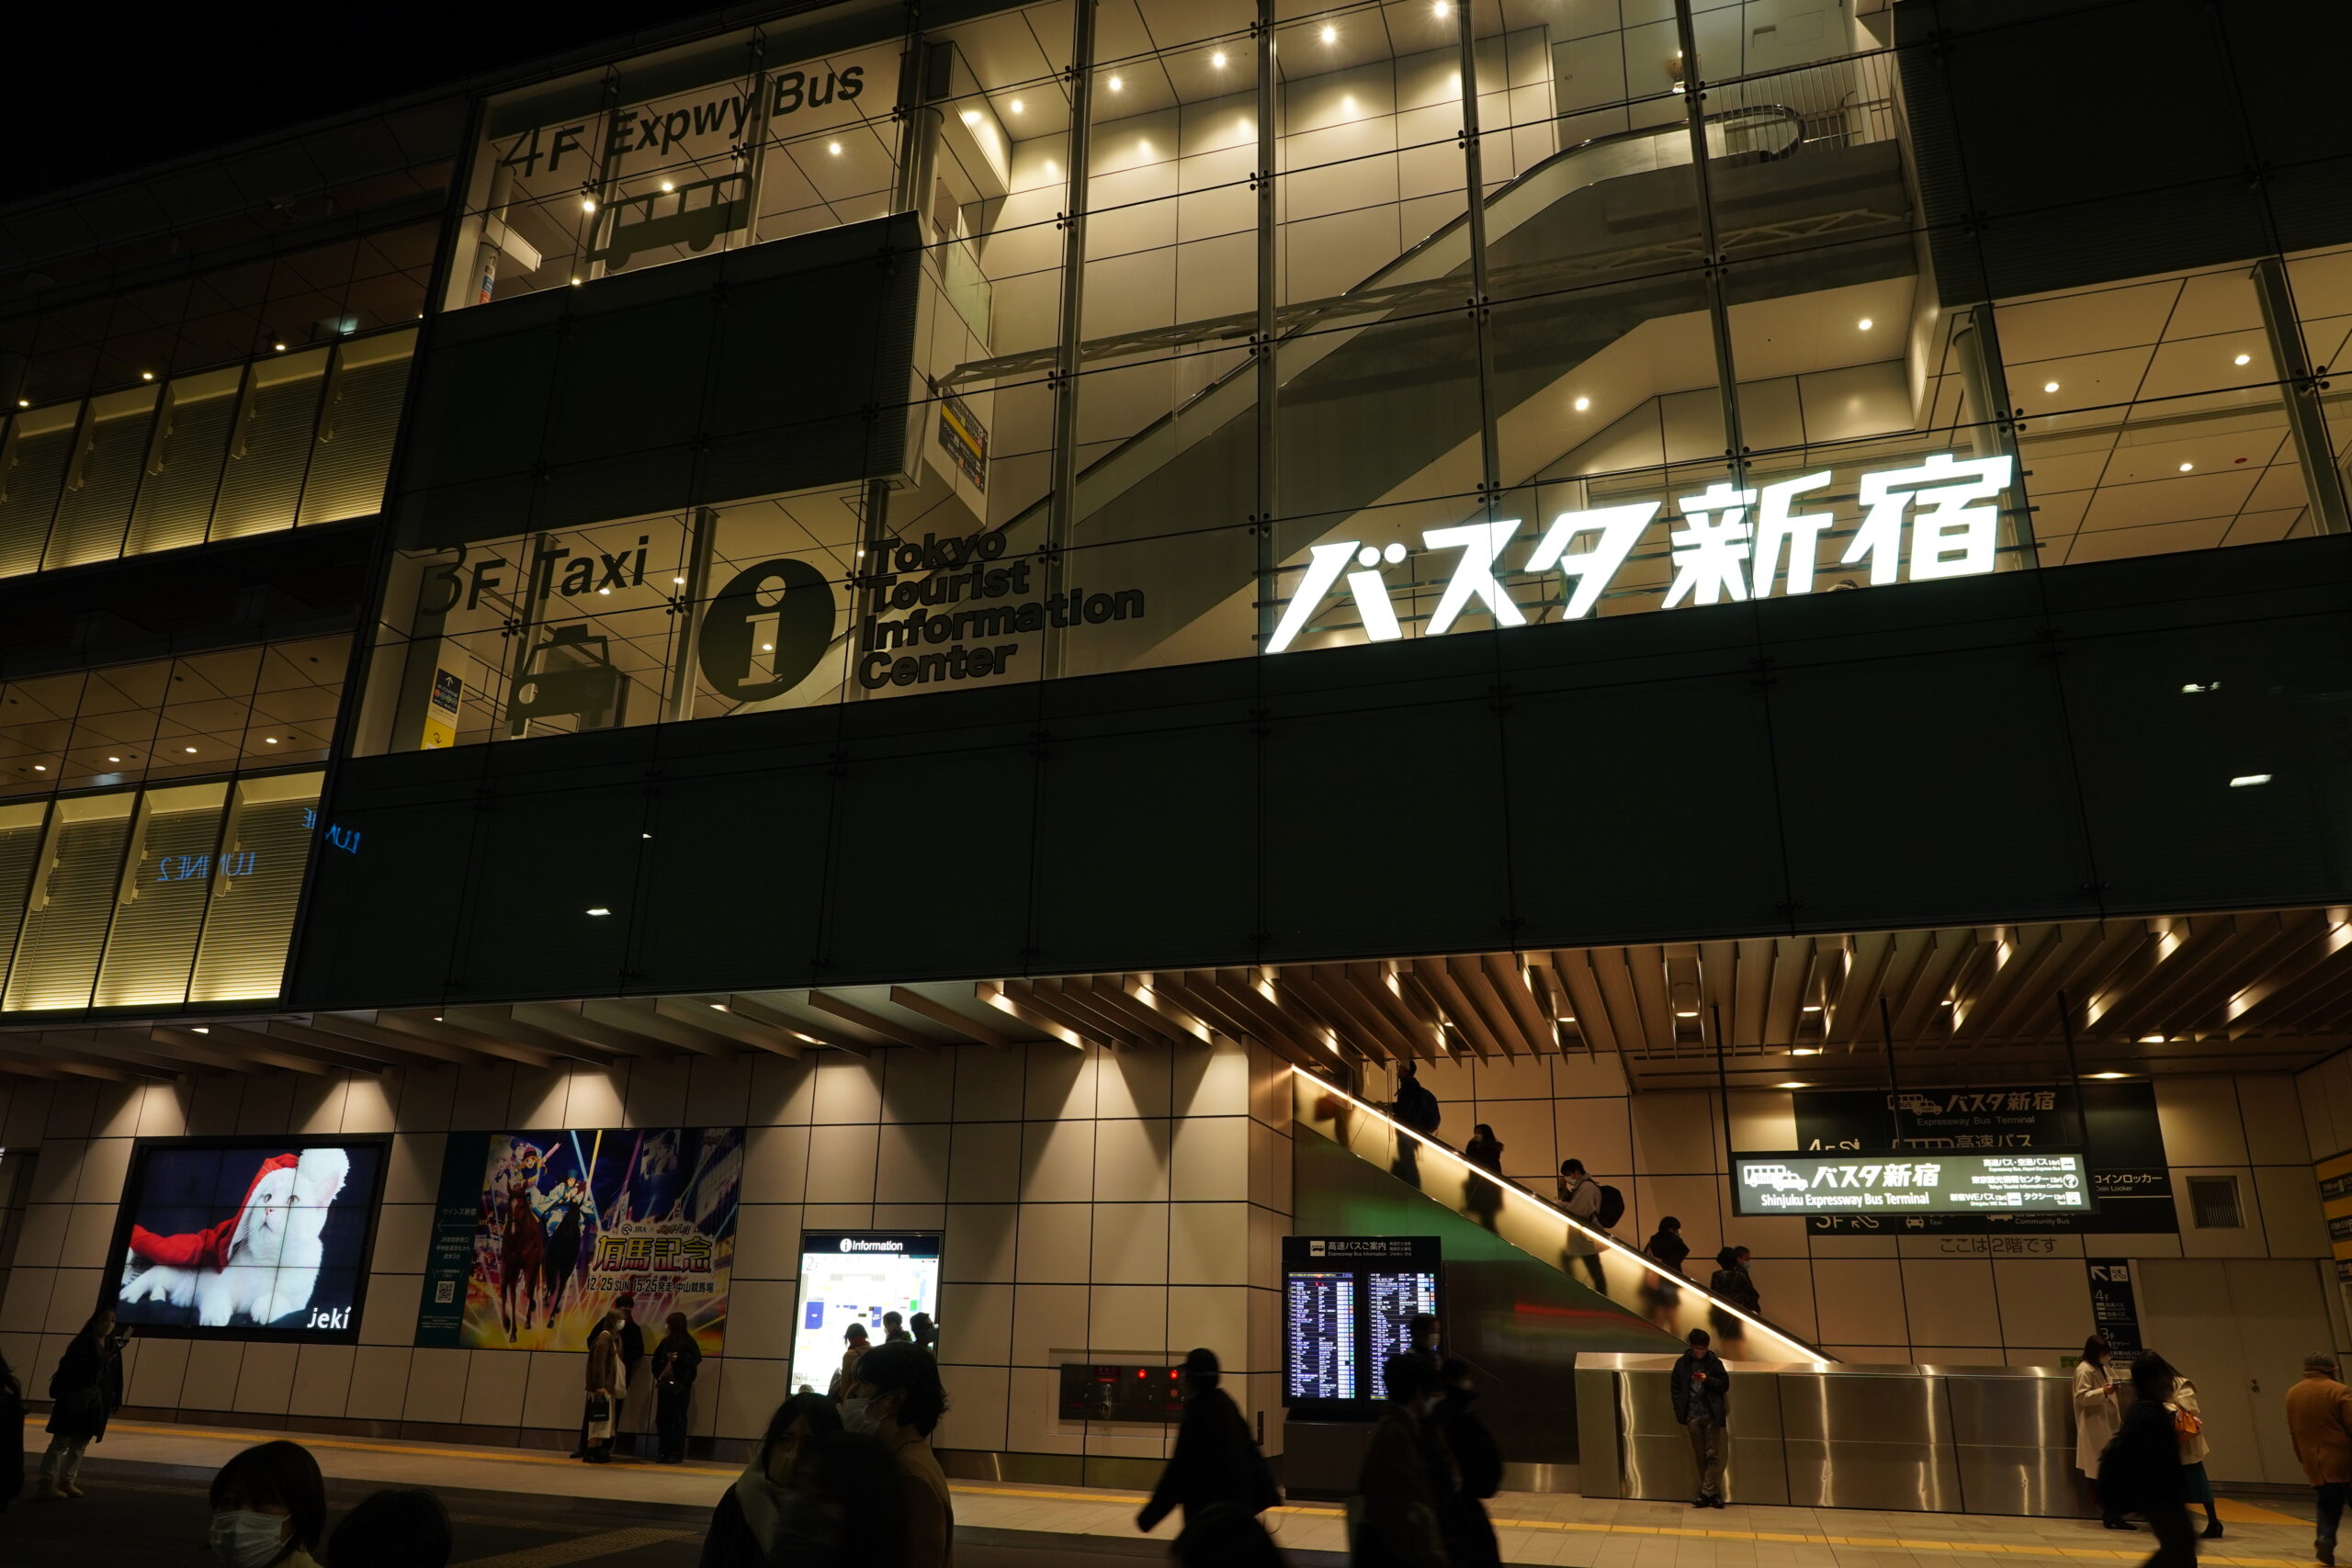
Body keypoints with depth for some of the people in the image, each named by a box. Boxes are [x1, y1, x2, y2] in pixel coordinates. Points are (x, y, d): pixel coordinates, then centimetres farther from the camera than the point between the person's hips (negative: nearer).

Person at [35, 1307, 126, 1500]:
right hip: (73, 1400, -6)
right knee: (61, 1442, -4)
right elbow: (69, 1366, -22)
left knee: (81, 1444, 9)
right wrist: (98, 1361, -28)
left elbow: (116, 1376, 10)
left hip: (96, 1403, 6)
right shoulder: (82, 1342, -9)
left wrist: (115, 1400, 6)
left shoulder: (113, 1346, 9)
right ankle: (47, 1483, -2)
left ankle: (66, 1481, 16)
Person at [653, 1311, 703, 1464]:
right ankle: (663, 1452, 16)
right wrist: (658, 1374, 11)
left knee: (678, 1419, -3)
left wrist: (679, 1357, -22)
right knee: (662, 1419, 6)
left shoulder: (688, 1341, -5)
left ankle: (677, 1454, 2)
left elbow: (696, 1359, -12)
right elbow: (657, 1358, 22)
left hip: (680, 1386, -6)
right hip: (665, 1384, 6)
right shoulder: (666, 1341, 12)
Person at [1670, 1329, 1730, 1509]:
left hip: (1712, 1415, -2)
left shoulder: (1714, 1362, -1)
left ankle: (1707, 1494, -4)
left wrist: (1708, 1380, -17)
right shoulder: (1682, 1364, 2)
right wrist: (1680, 1409, -2)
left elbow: (1724, 1384, 0)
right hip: (1693, 1416, 2)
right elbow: (1675, 1387, 7)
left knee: (1712, 1455, -5)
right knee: (1700, 1457, 7)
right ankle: (1713, 1494, 16)